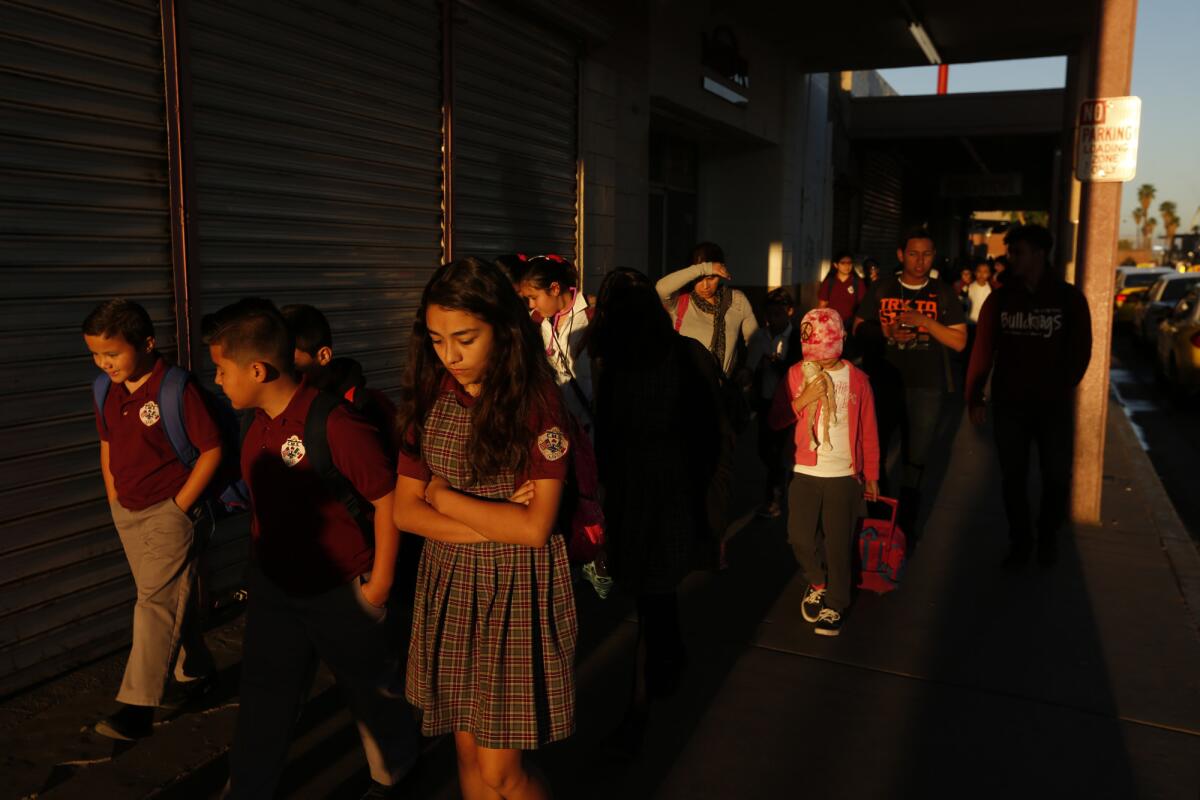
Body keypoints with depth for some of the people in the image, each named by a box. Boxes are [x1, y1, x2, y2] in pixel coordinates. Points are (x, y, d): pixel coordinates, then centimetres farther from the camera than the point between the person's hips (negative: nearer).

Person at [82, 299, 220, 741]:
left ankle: (137, 705, 0)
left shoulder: (177, 389, -20)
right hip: (126, 512, 7)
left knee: (156, 602, -5)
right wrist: (114, 500, 9)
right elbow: (107, 445, 15)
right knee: (170, 597, 18)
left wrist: (178, 506, -15)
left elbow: (211, 450, -17)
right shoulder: (108, 392, 1)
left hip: (168, 510, -7)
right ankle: (196, 671, 34)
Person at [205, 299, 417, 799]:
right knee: (262, 701, 15)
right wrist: (258, 567, 13)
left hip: (340, 594, -6)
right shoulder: (260, 424, -1)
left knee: (369, 692, 17)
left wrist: (379, 586, -17)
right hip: (273, 588, 6)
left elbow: (388, 500, -23)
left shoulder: (335, 424, -27)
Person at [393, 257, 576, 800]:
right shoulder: (429, 399, 2)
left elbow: (535, 528, -16)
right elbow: (405, 512, -1)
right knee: (469, 752, 14)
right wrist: (496, 521, -13)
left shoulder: (538, 404, -12)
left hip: (518, 589, -4)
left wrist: (443, 496, -11)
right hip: (447, 586, 5)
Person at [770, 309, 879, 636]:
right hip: (805, 472, 2)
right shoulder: (796, 374, -1)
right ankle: (818, 583, 32)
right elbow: (776, 420, -1)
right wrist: (803, 399, -16)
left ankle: (835, 603, 21)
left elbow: (869, 432, 2)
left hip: (845, 475, -2)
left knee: (838, 543, 3)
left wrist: (871, 475, 5)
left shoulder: (857, 379, -4)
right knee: (801, 537, 3)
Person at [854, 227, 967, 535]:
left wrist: (924, 321, -16)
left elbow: (959, 341, -2)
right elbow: (859, 328, 6)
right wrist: (888, 331, -13)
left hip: (925, 389, -1)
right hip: (883, 384, 1)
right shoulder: (882, 289, 6)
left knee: (914, 461, 5)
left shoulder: (943, 294, 3)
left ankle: (906, 525, 17)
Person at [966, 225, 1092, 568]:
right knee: (1013, 478, 9)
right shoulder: (1000, 298, 0)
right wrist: (975, 397, -7)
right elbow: (982, 350, -2)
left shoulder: (1069, 298, -3)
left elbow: (1081, 349, 4)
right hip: (1008, 404, 1)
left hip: (1054, 405, -1)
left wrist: (1063, 387, 3)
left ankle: (1047, 538, 31)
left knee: (1057, 477, 8)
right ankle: (1019, 542, 25)